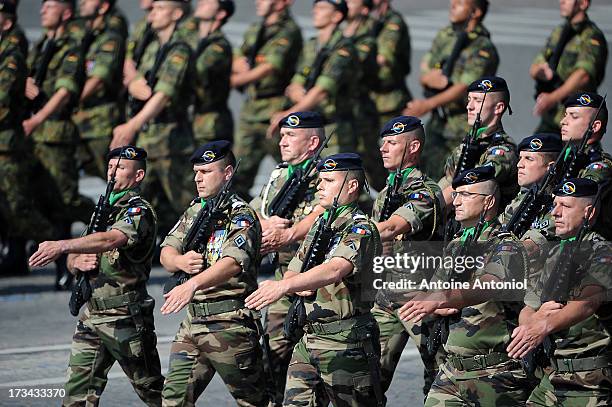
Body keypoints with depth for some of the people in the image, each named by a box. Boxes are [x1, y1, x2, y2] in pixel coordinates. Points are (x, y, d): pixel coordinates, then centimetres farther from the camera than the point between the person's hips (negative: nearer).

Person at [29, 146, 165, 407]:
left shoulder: (139, 212, -10)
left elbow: (112, 240, -30)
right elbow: (72, 261, 20)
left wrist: (62, 246, -41)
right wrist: (78, 262, -5)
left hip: (126, 320, -7)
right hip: (91, 316, 7)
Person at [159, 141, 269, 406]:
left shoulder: (241, 216, -11)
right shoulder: (193, 212, 14)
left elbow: (233, 263, -28)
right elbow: (166, 254, 12)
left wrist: (192, 284, -44)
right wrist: (180, 261, -13)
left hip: (230, 323, -7)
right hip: (193, 320, 7)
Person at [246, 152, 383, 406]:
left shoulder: (361, 229, -12)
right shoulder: (320, 224, 16)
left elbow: (335, 270, -31)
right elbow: (292, 272, 20)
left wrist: (285, 286, -42)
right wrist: (299, 287, -6)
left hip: (345, 344, -8)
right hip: (309, 339, 8)